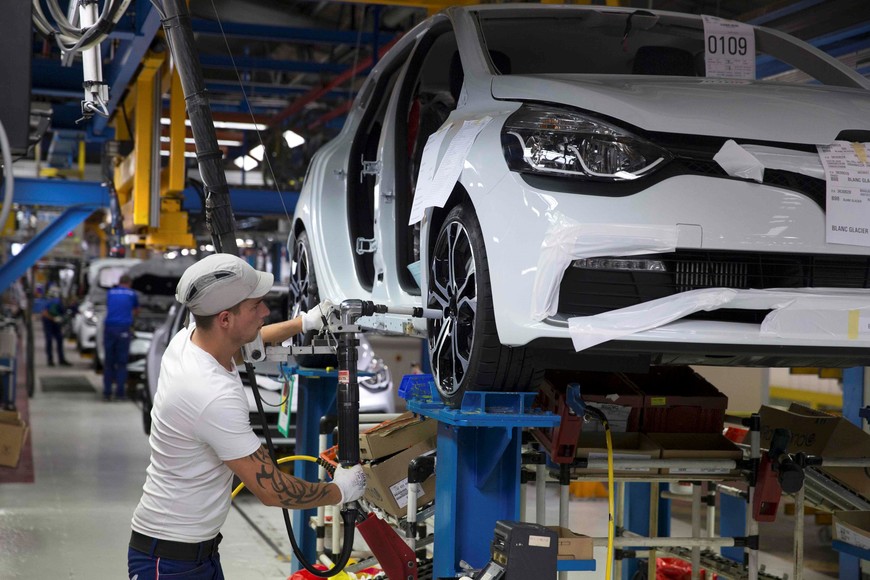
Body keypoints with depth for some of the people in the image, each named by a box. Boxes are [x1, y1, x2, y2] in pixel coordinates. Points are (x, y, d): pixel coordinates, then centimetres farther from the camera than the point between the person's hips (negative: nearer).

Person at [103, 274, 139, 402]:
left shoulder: (110, 292, 15)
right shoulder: (132, 294, 10)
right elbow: (136, 312, 26)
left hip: (109, 328, 2)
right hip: (124, 329, -2)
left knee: (108, 362, 6)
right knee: (122, 362, 3)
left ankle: (107, 393, 5)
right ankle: (120, 393, 1)